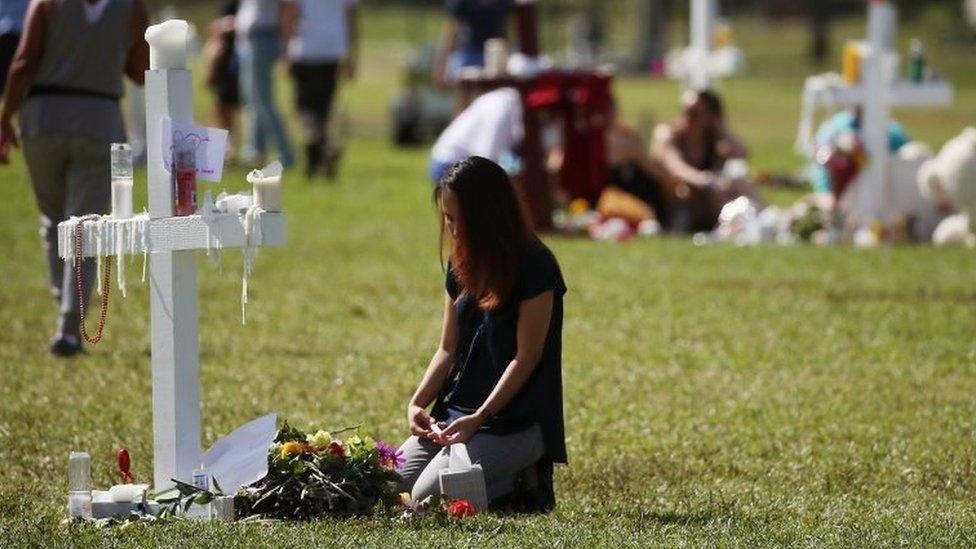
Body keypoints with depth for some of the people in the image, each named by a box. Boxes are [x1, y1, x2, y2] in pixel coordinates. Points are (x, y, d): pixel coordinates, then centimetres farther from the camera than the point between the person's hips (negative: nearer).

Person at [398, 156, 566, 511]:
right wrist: (417, 403, -3)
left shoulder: (534, 266, -12)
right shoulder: (461, 266, 12)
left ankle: (524, 482, 0)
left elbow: (526, 358, -14)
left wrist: (479, 418, -20)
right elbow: (448, 349, 13)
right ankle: (508, 477, 7)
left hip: (516, 421, -8)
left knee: (428, 496, -23)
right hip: (456, 411, 8)